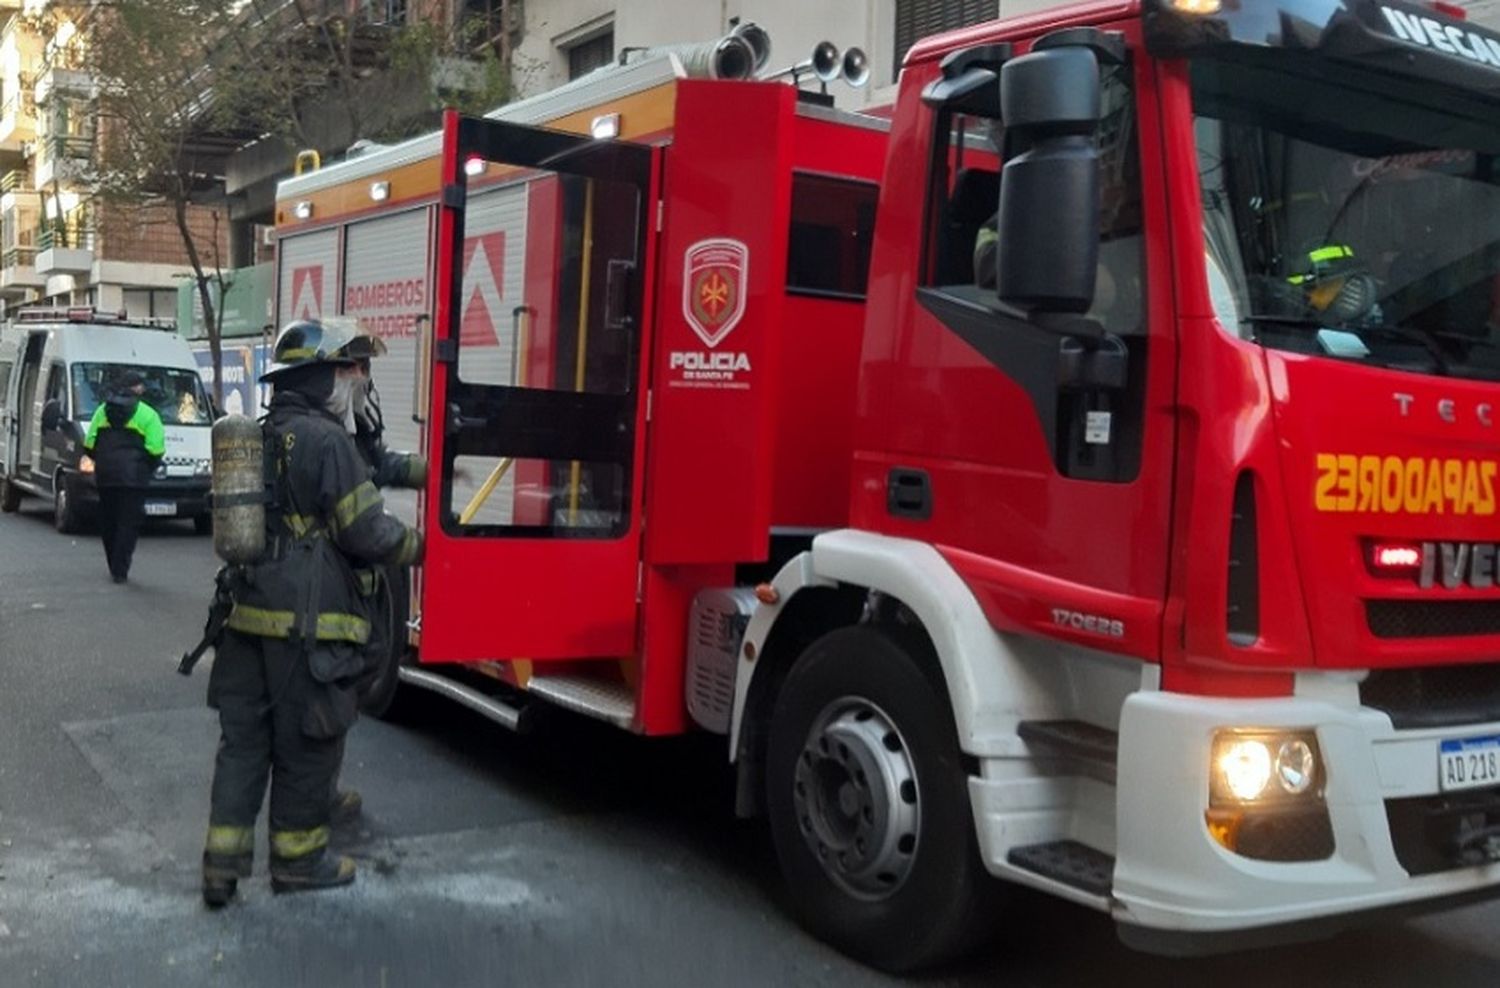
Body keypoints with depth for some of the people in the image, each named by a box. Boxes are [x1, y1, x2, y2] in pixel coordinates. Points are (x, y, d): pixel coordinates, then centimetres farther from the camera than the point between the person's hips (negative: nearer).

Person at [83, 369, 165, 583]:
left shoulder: (103, 411, 12)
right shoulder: (147, 415, -2)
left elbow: (89, 444, 9)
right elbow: (156, 450, -10)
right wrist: (147, 470, 6)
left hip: (104, 476, 5)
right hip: (133, 477, -4)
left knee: (107, 523, 15)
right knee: (128, 524, -2)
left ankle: (115, 567, 22)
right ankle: (119, 570, -7)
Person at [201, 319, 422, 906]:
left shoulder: (260, 437, 13)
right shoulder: (326, 440, -15)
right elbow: (367, 531, -15)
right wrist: (419, 546, 4)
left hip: (250, 611, 8)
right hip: (308, 620, -8)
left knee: (243, 737, 12)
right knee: (307, 741, 6)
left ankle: (223, 862, 15)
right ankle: (298, 857, 19)